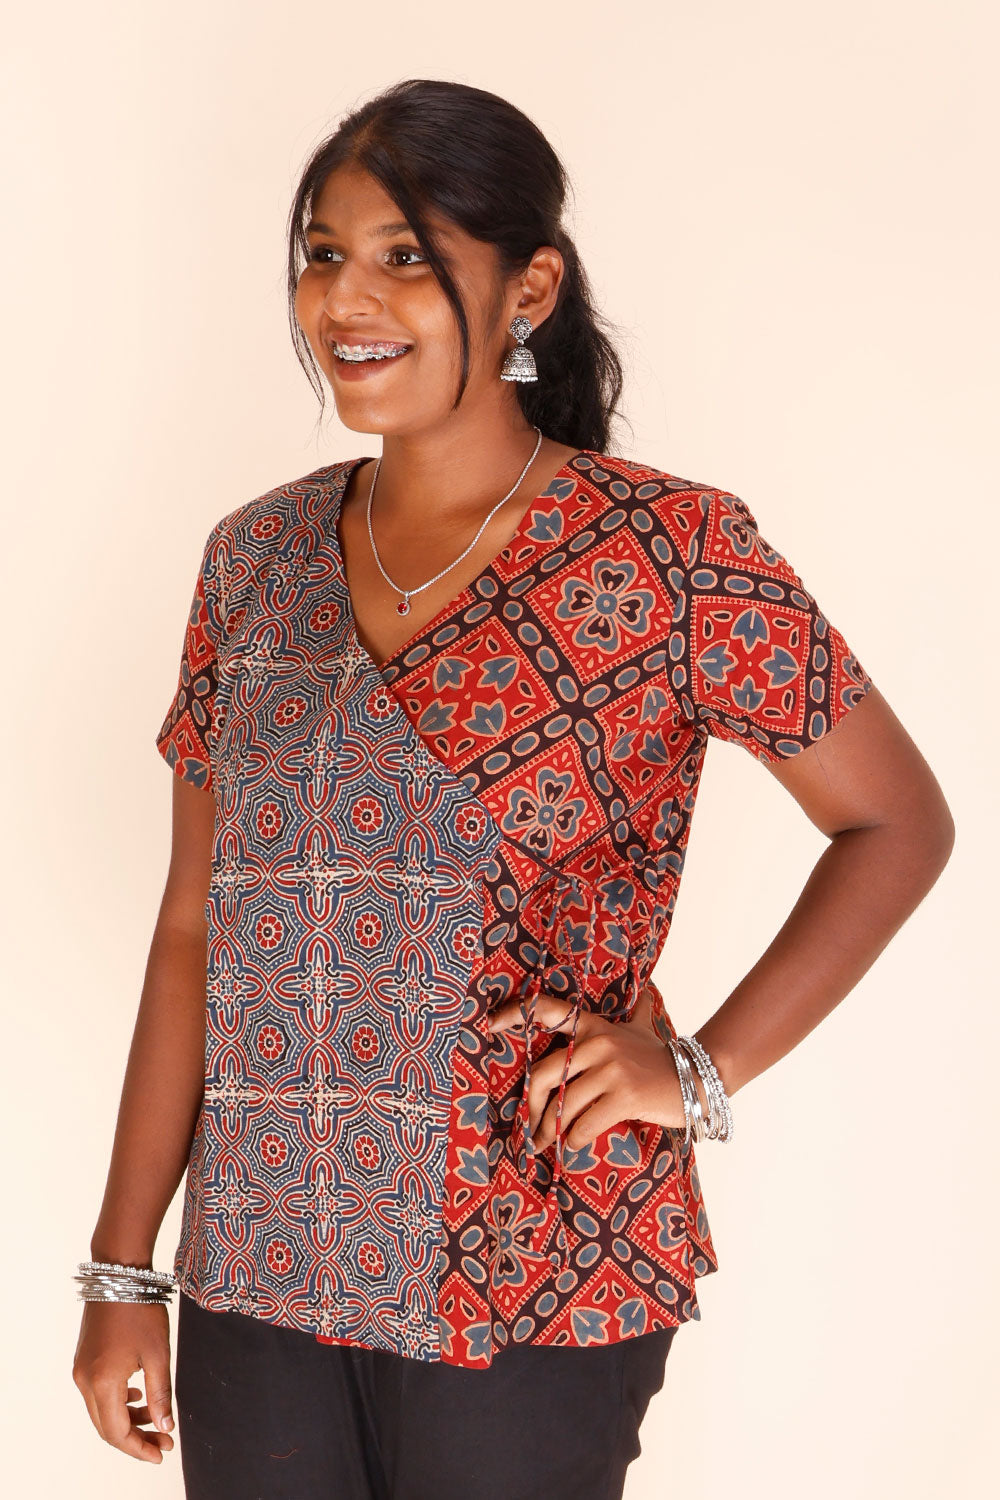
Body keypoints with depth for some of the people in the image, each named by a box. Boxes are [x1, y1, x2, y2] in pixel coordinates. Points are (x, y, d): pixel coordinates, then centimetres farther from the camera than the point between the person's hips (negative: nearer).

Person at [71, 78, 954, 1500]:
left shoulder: (670, 554, -8)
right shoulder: (256, 559, 5)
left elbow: (901, 820, 0)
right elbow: (195, 927, 7)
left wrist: (702, 1069, -10)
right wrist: (123, 1272, 6)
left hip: (531, 1291, -4)